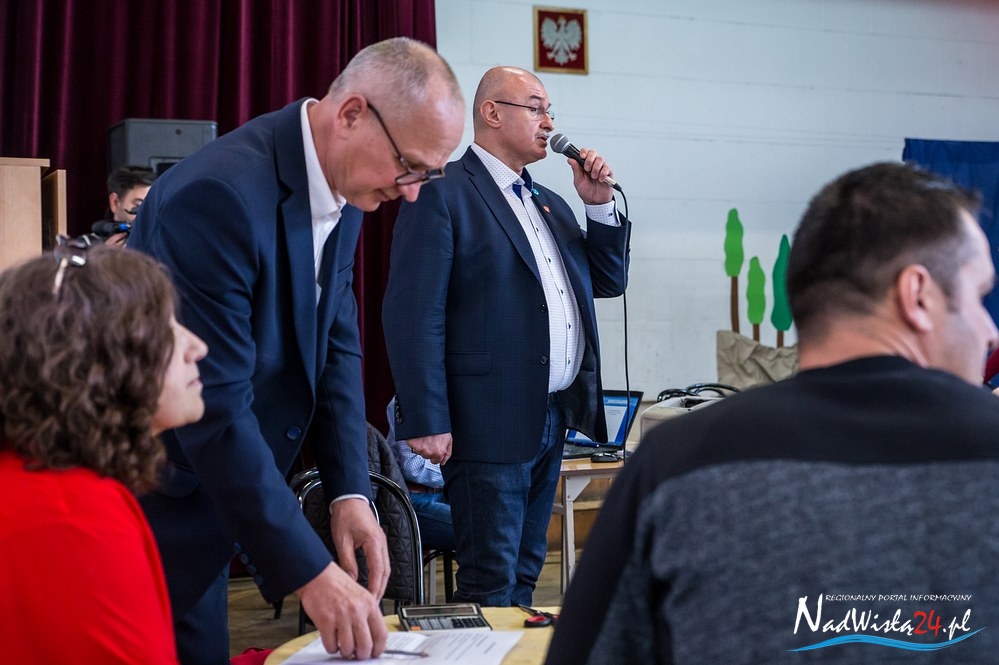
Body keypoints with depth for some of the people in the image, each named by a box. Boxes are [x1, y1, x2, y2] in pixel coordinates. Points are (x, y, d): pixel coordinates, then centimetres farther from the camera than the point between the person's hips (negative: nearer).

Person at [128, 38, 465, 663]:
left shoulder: (343, 190, -1)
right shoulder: (220, 194, -27)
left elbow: (337, 345, 6)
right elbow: (215, 409, -28)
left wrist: (351, 493, -5)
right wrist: (311, 572, -26)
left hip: (211, 502, 8)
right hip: (152, 510, -8)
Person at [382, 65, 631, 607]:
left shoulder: (549, 203, 18)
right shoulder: (442, 196, -9)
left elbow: (609, 281, 21)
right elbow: (412, 315, -15)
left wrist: (599, 204, 6)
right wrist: (427, 423, -20)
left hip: (554, 418, 8)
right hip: (490, 424, -8)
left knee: (524, 576, 15)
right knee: (490, 584, -3)